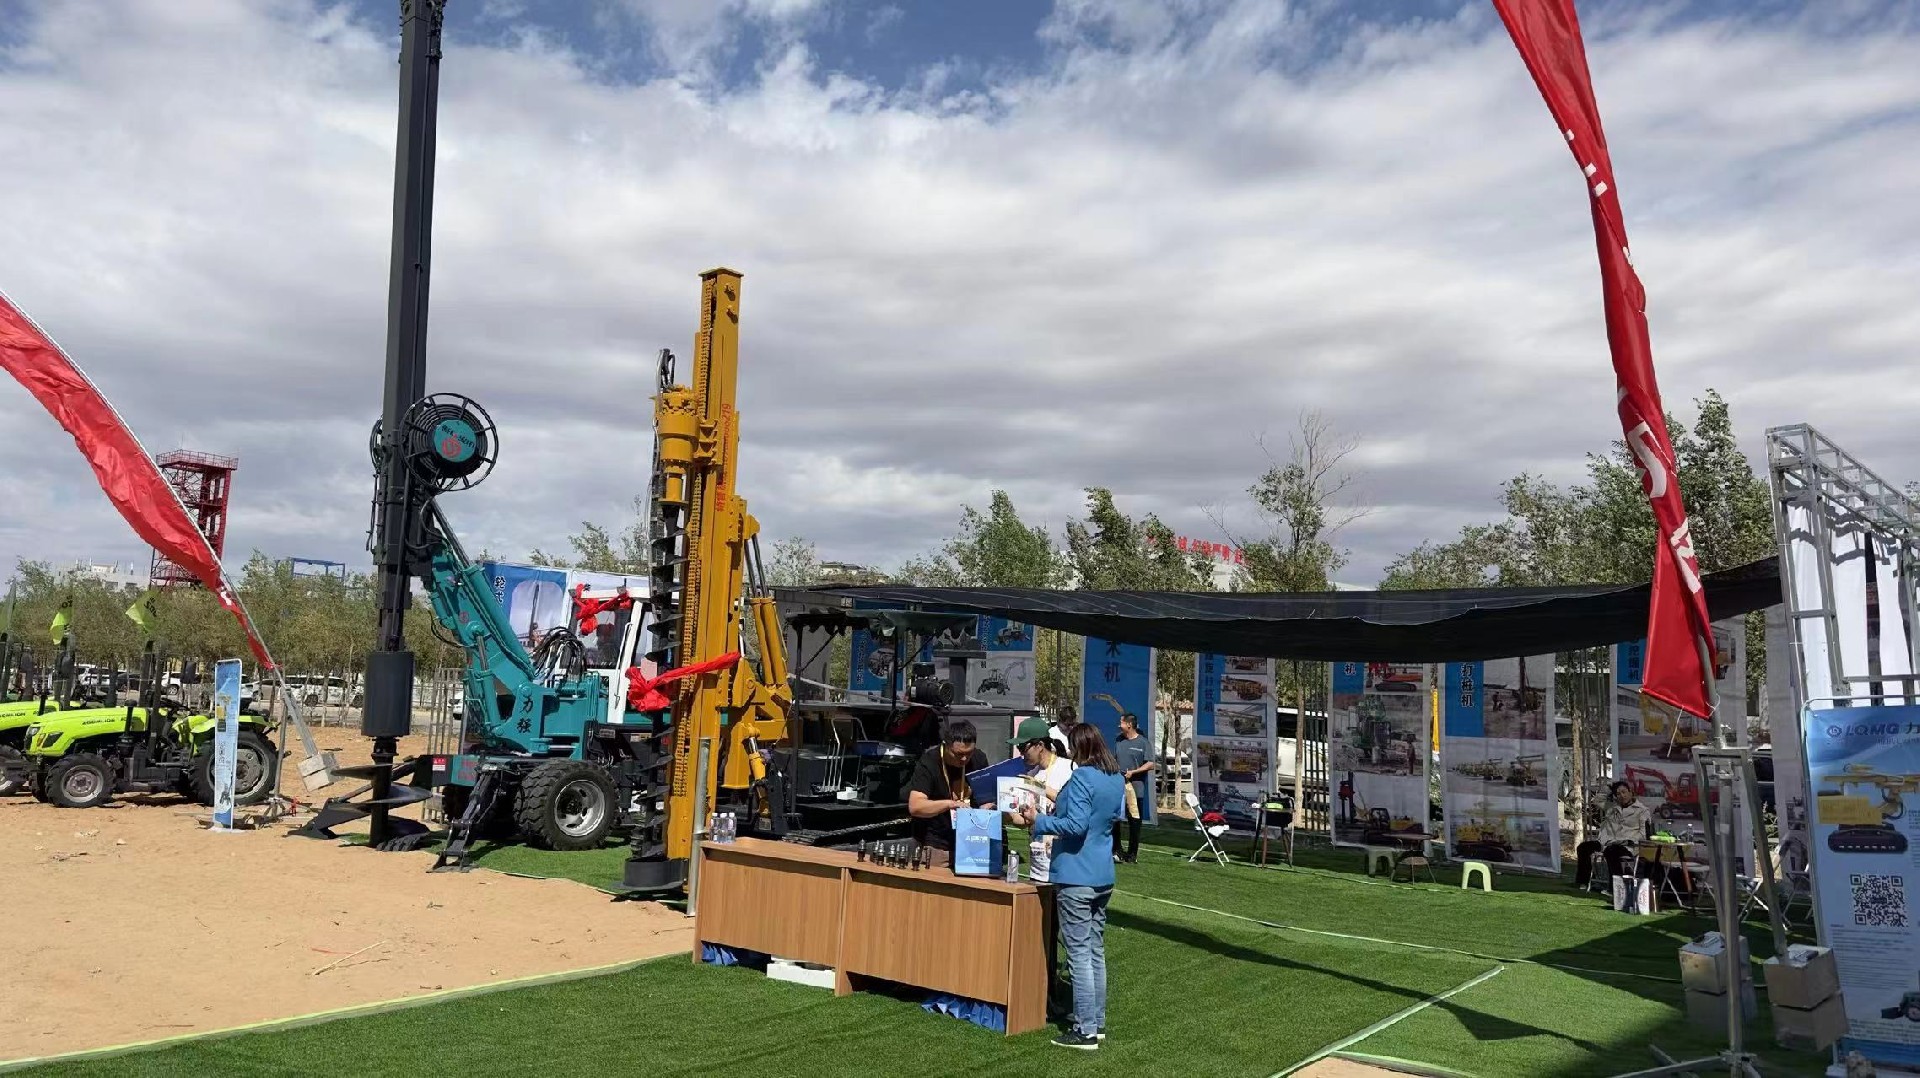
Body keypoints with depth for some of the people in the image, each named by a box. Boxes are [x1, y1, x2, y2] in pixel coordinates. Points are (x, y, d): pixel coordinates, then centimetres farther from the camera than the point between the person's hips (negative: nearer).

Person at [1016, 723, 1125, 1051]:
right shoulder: (1117, 779, 9)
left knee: (1080, 954, -3)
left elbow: (1076, 826, -22)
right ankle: (1097, 1021, 25)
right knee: (1096, 951, 17)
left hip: (1076, 877, -9)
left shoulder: (1082, 778, -17)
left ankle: (1085, 1031, 2)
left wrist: (1038, 822, -13)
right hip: (1103, 876, 9)